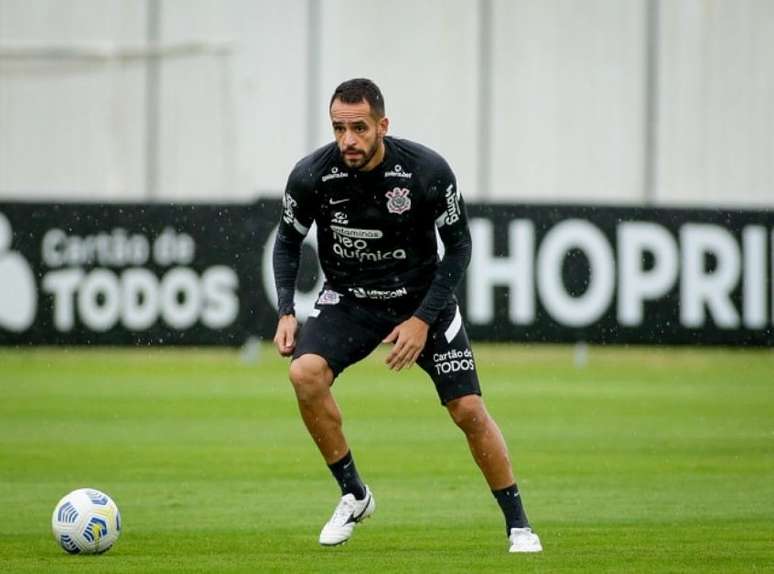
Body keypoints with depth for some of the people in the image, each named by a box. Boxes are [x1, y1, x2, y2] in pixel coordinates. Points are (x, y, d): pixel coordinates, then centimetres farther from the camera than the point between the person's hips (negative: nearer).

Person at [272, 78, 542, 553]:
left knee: (470, 411, -7)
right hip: (348, 299, 1)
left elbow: (459, 246, -9)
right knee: (305, 373, -26)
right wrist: (286, 311, -11)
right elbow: (289, 241, 1)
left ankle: (518, 524, 11)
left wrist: (423, 319, -16)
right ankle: (354, 495, -7)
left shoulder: (428, 171, -22)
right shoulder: (311, 176, -18)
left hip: (423, 298, -1)